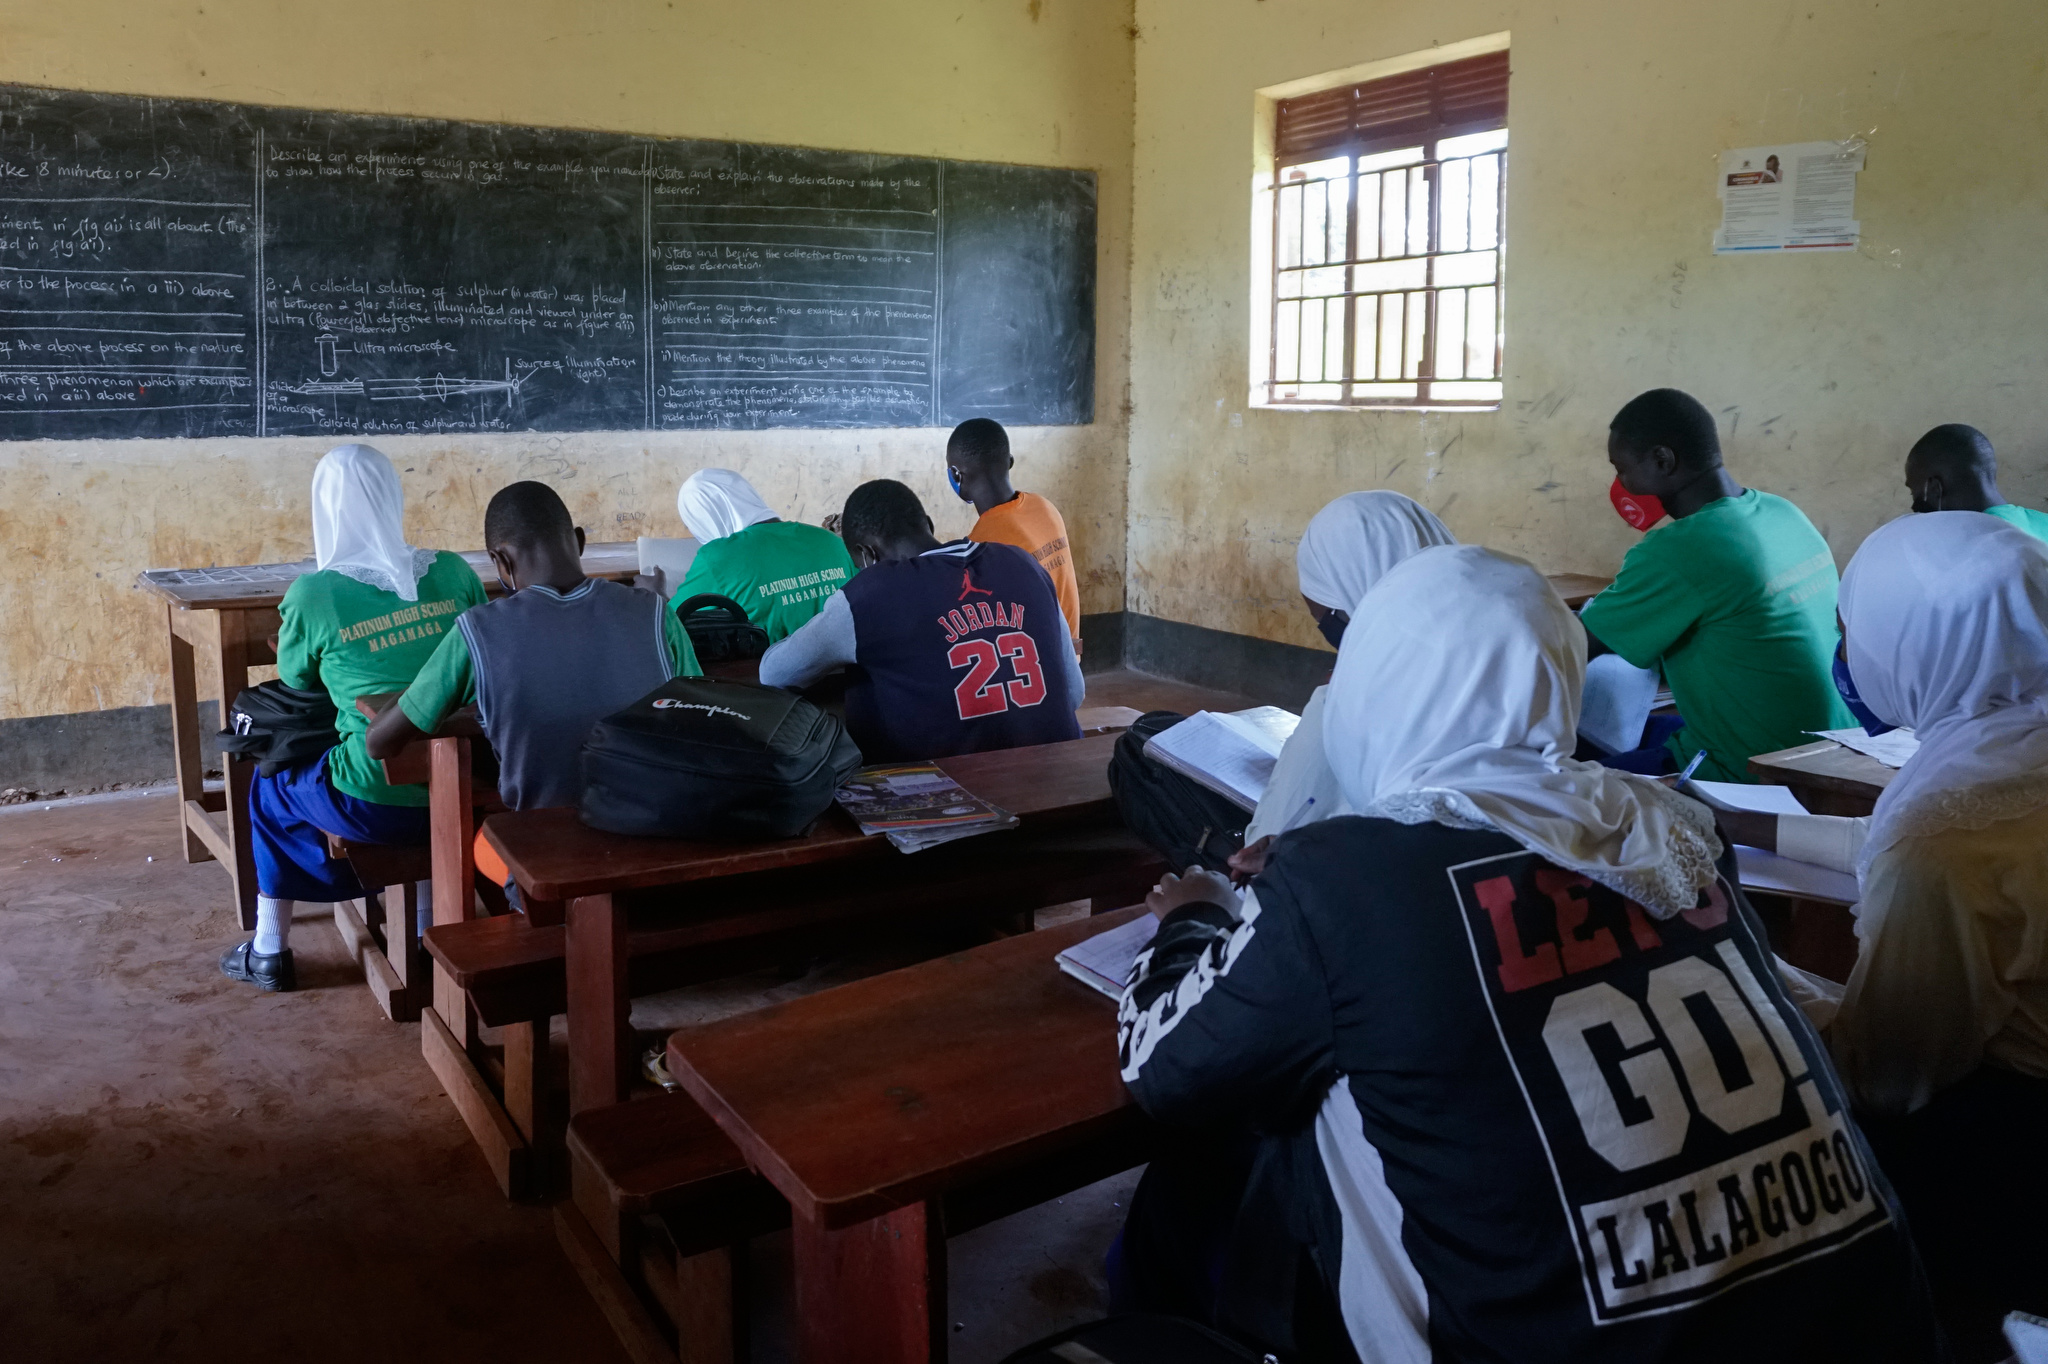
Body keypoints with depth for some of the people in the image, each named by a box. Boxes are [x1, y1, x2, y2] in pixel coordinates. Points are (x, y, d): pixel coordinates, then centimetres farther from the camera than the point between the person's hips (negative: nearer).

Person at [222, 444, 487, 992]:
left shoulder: (313, 594, -10)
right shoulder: (452, 572, -1)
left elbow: (295, 679, 8)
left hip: (376, 806, -3)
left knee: (270, 787, 28)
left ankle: (269, 952, 39)